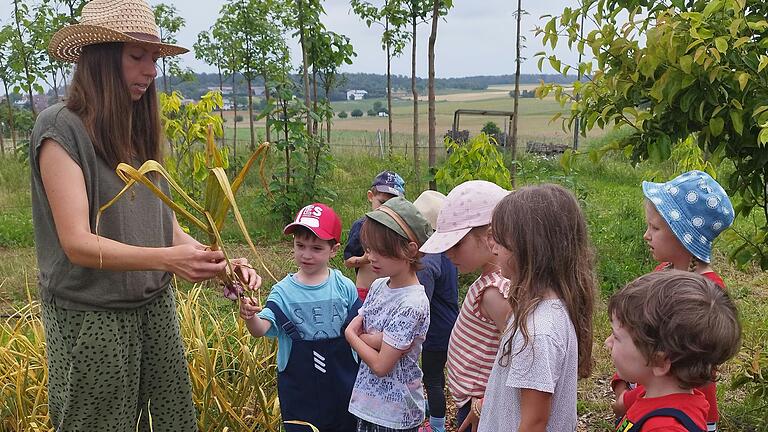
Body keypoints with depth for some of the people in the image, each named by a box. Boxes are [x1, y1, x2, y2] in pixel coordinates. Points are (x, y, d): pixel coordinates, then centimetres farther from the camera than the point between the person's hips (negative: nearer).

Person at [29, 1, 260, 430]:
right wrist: (167, 259, -33)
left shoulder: (139, 130, 7)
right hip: (93, 315, -5)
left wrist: (217, 263, -12)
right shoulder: (62, 128, -12)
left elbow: (168, 225, 6)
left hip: (156, 305, 6)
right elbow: (77, 243, -19)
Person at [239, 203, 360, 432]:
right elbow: (261, 329, -22)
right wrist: (250, 317, -42)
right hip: (299, 388, -1)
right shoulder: (283, 291, -9)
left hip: (343, 384, 2)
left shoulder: (344, 287, -6)